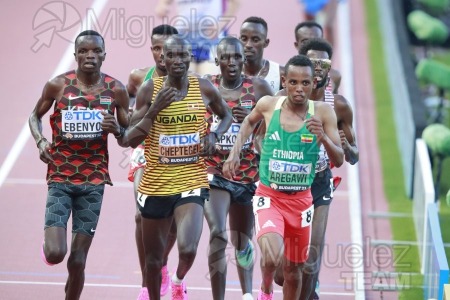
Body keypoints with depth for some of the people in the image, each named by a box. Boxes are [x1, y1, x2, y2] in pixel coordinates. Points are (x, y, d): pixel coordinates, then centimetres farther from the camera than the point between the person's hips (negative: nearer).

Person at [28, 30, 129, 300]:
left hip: (94, 181, 1)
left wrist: (117, 130, -14)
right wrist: (40, 140, -7)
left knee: (77, 261, 1)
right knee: (55, 254, -14)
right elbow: (35, 116, 13)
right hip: (60, 178, -1)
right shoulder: (58, 85, -4)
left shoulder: (116, 90, 0)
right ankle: (51, 244, 23)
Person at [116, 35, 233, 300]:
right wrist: (154, 110, -17)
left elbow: (227, 115, 19)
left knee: (187, 249, -21)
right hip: (155, 185, 1)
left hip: (192, 182, -1)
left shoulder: (204, 89, -2)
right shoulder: (150, 89, -4)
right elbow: (130, 141, -4)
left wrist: (214, 135, -2)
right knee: (153, 258, 12)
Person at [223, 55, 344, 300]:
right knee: (271, 256, -24)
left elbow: (338, 160, -11)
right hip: (268, 196, -1)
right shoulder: (269, 105, -7)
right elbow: (250, 121, 17)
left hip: (301, 200, 1)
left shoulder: (323, 113, -10)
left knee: (293, 268, 14)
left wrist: (323, 137, -28)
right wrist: (235, 153, 8)